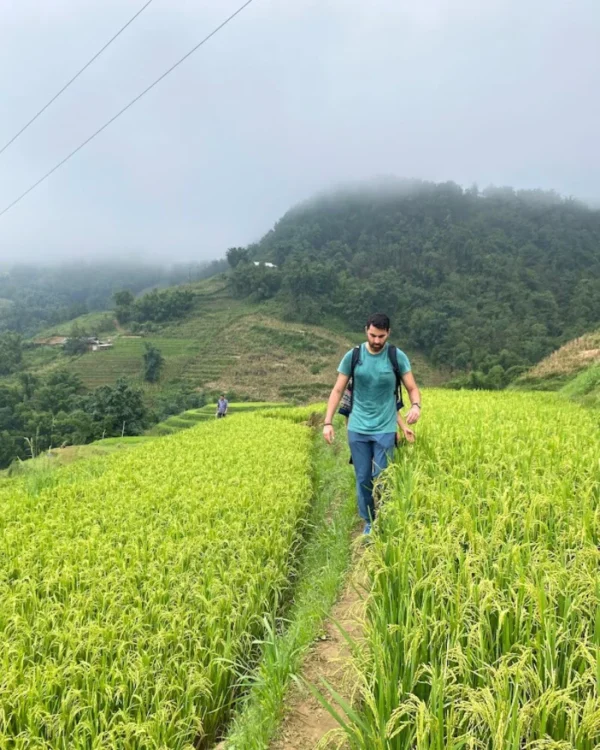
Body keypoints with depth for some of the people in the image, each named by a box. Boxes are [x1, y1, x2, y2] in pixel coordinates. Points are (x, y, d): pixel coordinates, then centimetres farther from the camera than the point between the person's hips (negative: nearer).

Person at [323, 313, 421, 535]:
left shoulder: (398, 357, -6)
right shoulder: (352, 356, -4)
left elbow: (412, 388, -2)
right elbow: (338, 391, 2)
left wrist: (416, 406, -25)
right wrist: (328, 422, -5)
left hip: (385, 429, -1)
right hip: (357, 428, 2)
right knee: (363, 479, 9)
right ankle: (369, 522, 25)